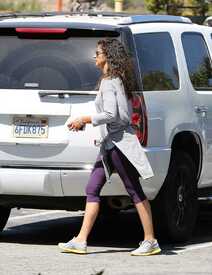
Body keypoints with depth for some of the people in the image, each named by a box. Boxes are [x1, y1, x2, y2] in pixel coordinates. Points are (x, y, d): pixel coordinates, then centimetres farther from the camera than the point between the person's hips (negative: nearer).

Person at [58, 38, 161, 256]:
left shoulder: (108, 82, -14)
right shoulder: (117, 80, 16)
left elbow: (110, 115, -22)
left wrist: (83, 120, -13)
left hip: (119, 142, -11)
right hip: (111, 142, 11)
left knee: (134, 191, -5)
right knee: (92, 189, 6)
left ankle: (150, 241, -1)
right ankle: (80, 241, 4)